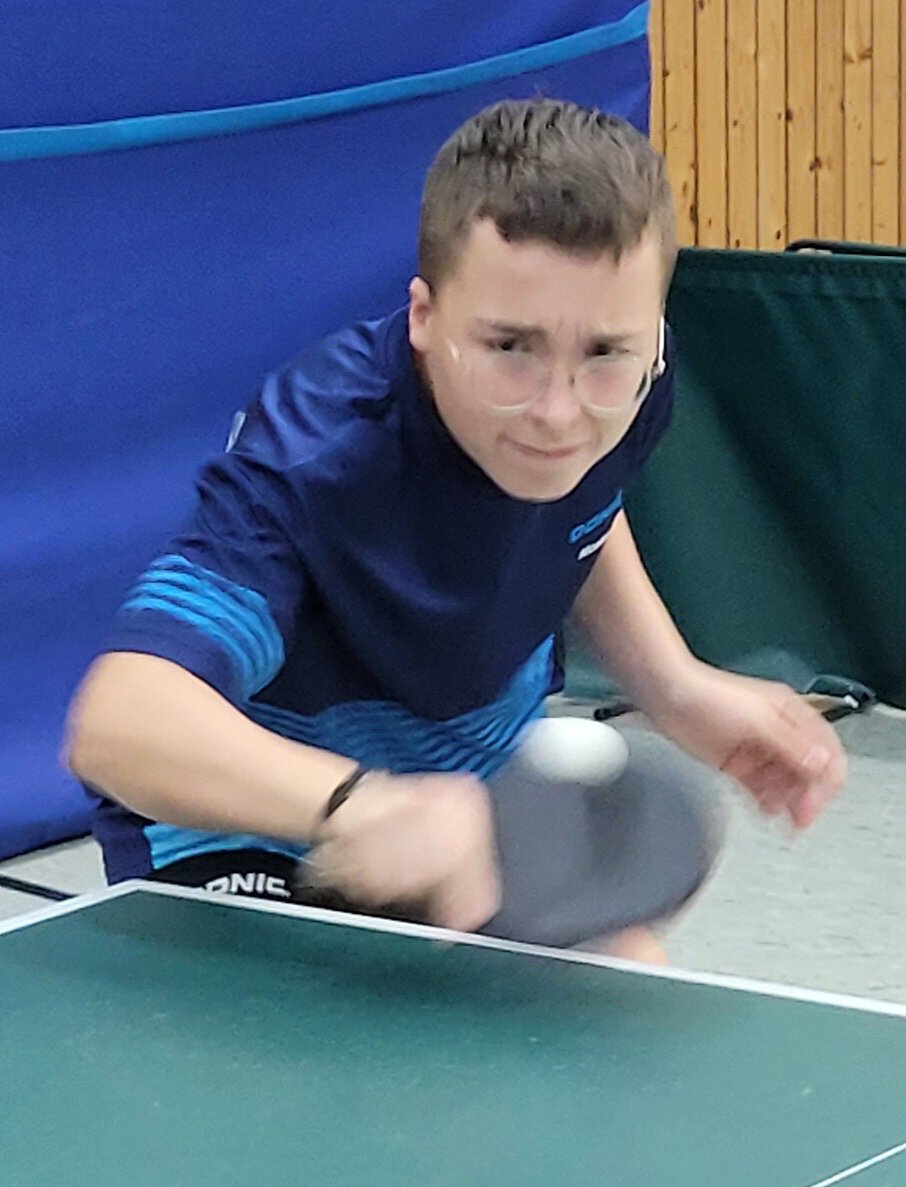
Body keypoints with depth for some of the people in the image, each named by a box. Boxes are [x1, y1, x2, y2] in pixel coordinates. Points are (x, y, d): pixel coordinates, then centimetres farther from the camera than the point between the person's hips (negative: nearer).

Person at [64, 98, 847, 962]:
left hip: (481, 785, 7)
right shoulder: (308, 464, -39)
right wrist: (357, 805, -70)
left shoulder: (622, 384, -18)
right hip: (254, 821, -6)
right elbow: (118, 721, -54)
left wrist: (677, 690, -9)